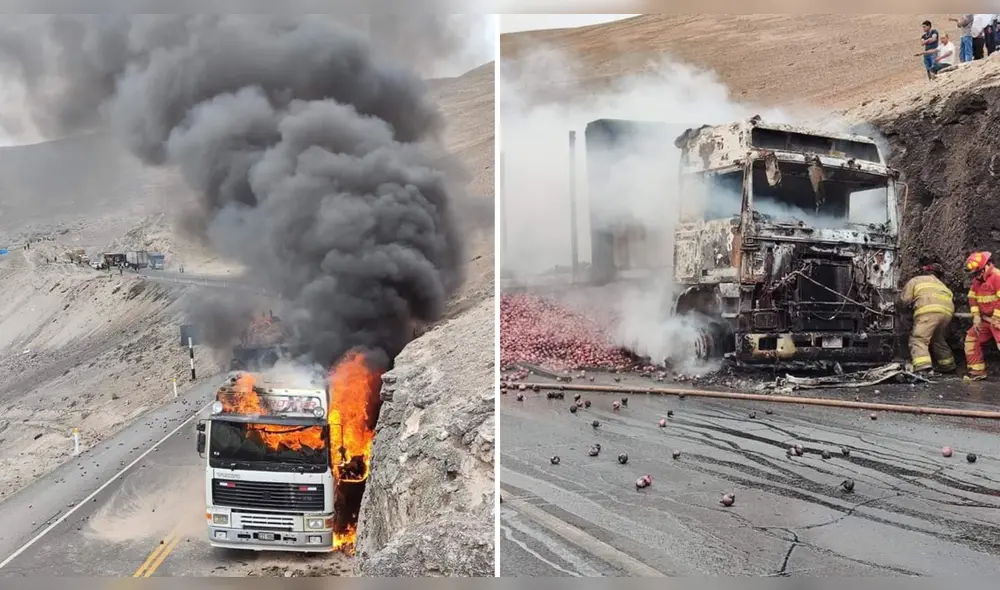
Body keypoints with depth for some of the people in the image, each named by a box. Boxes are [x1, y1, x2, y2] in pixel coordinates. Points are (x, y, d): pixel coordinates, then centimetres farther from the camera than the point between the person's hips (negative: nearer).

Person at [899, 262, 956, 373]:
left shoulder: (915, 280, 24)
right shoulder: (940, 284, 40)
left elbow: (905, 300, 14)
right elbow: (951, 296, 27)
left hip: (929, 310, -6)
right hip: (947, 311, 6)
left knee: (918, 339, -12)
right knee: (938, 339, 28)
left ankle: (922, 367, -32)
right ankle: (947, 365, 37)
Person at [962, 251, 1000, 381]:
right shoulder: (977, 280, 8)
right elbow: (972, 298, 12)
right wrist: (976, 317, 1)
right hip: (986, 319, 9)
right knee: (971, 339, 7)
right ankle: (977, 371, 13)